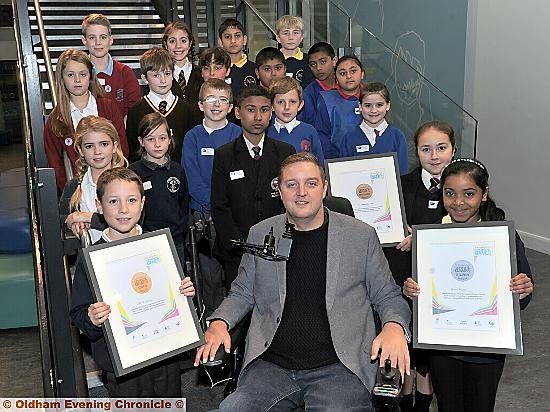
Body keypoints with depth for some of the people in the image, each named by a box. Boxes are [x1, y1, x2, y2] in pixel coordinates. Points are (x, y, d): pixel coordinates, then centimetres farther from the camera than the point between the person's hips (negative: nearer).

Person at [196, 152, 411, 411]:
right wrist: (218, 323, 0)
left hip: (338, 366, -1)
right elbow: (242, 294, 20)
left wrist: (394, 327, -10)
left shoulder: (362, 235, 6)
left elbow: (388, 298, 12)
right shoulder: (260, 234, 12)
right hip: (270, 365, 2)